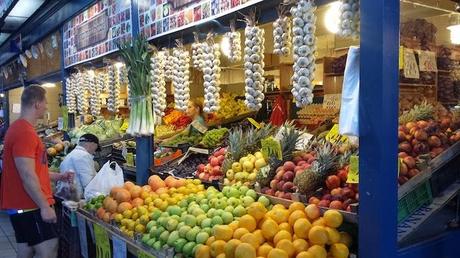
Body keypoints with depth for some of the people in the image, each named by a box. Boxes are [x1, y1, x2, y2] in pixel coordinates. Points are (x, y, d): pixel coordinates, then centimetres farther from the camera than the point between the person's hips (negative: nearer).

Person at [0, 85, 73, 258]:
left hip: (24, 205, 10)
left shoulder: (19, 128, 15)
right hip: (30, 206, -10)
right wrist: (44, 206, -20)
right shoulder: (25, 132, -19)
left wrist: (57, 177, 22)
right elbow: (27, 176, -23)